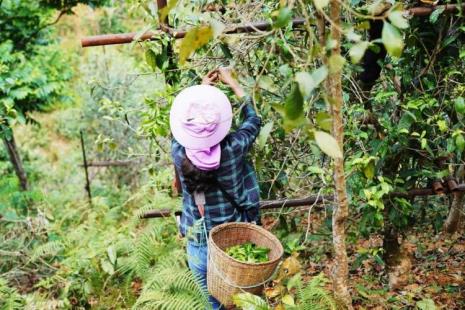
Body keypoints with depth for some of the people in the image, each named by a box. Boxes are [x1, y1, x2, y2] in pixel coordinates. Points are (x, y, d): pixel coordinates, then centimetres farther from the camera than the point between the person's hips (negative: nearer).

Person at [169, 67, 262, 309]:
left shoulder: (178, 152, -20)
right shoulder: (232, 149, -24)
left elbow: (181, 125, 3)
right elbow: (253, 120, -3)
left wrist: (201, 88, 13)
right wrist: (233, 83, 6)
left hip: (198, 243, 1)